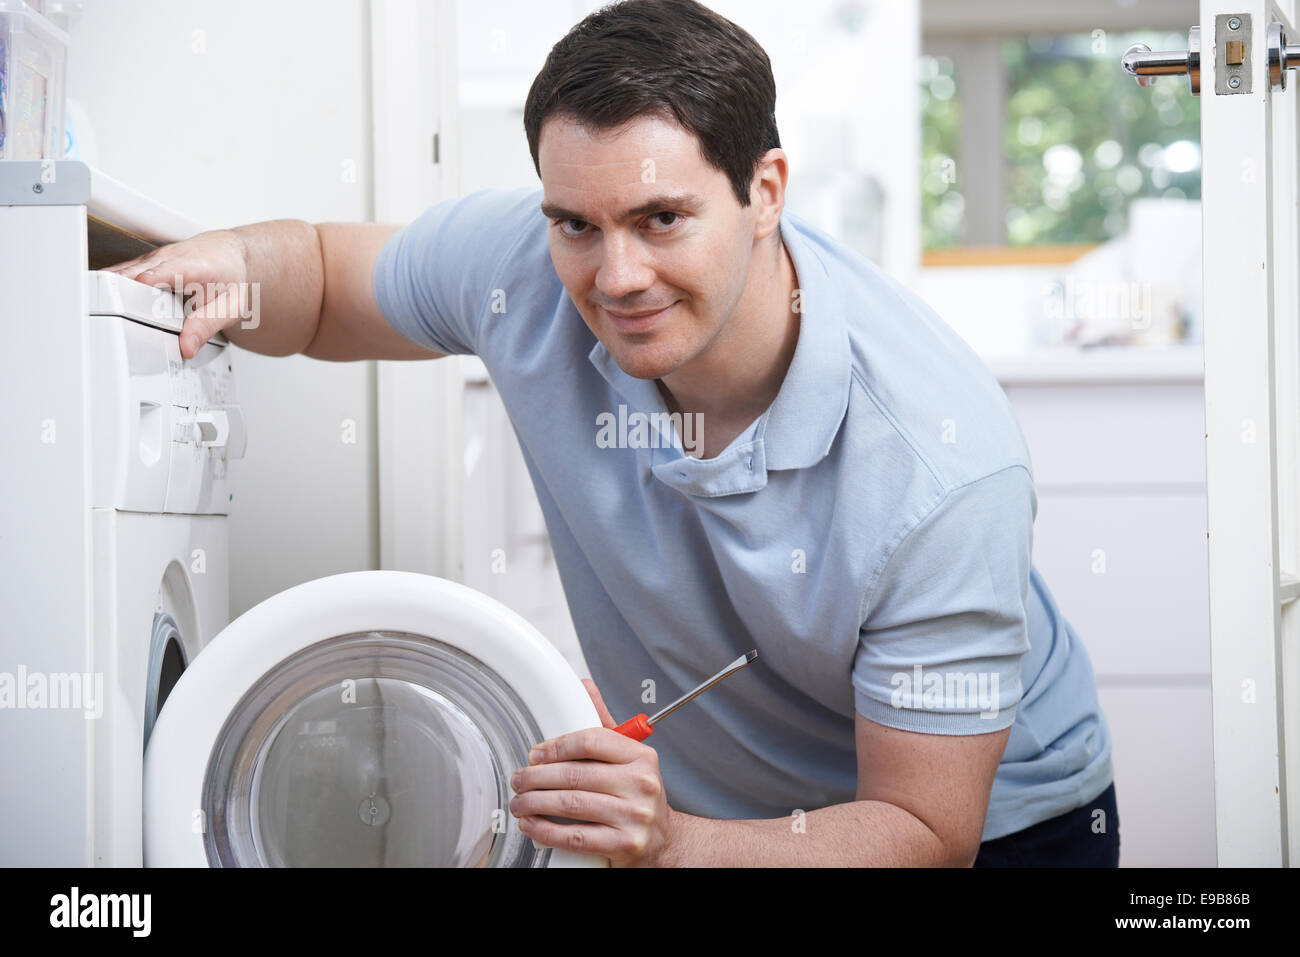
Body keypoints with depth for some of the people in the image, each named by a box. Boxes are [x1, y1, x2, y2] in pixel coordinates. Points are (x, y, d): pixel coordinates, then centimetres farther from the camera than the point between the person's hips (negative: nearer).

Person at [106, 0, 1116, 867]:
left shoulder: (941, 463, -33)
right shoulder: (525, 266, -19)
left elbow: (924, 831, -27)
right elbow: (328, 274, 3)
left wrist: (674, 845, -43)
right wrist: (237, 263, -21)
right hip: (704, 805, 4)